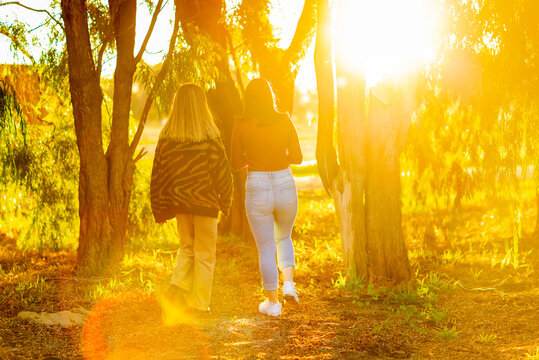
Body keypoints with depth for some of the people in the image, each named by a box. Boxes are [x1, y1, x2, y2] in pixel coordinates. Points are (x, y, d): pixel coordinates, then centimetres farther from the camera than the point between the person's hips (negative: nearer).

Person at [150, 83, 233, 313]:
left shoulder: (166, 137, -3)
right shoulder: (209, 137, -12)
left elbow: (157, 173, 1)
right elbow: (222, 172, -8)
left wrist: (158, 208, 9)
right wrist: (225, 202, 6)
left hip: (178, 203, 4)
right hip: (205, 203, -3)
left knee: (186, 248, 22)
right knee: (204, 255, 7)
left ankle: (177, 289, 3)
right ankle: (199, 305, 8)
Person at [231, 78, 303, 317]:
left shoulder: (241, 126, -5)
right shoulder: (284, 121, -2)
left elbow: (236, 164, 2)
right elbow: (297, 157, 5)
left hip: (257, 189, -2)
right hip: (285, 186, 2)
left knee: (266, 248, 9)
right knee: (283, 237, 26)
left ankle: (272, 302, 15)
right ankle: (288, 284, 7)